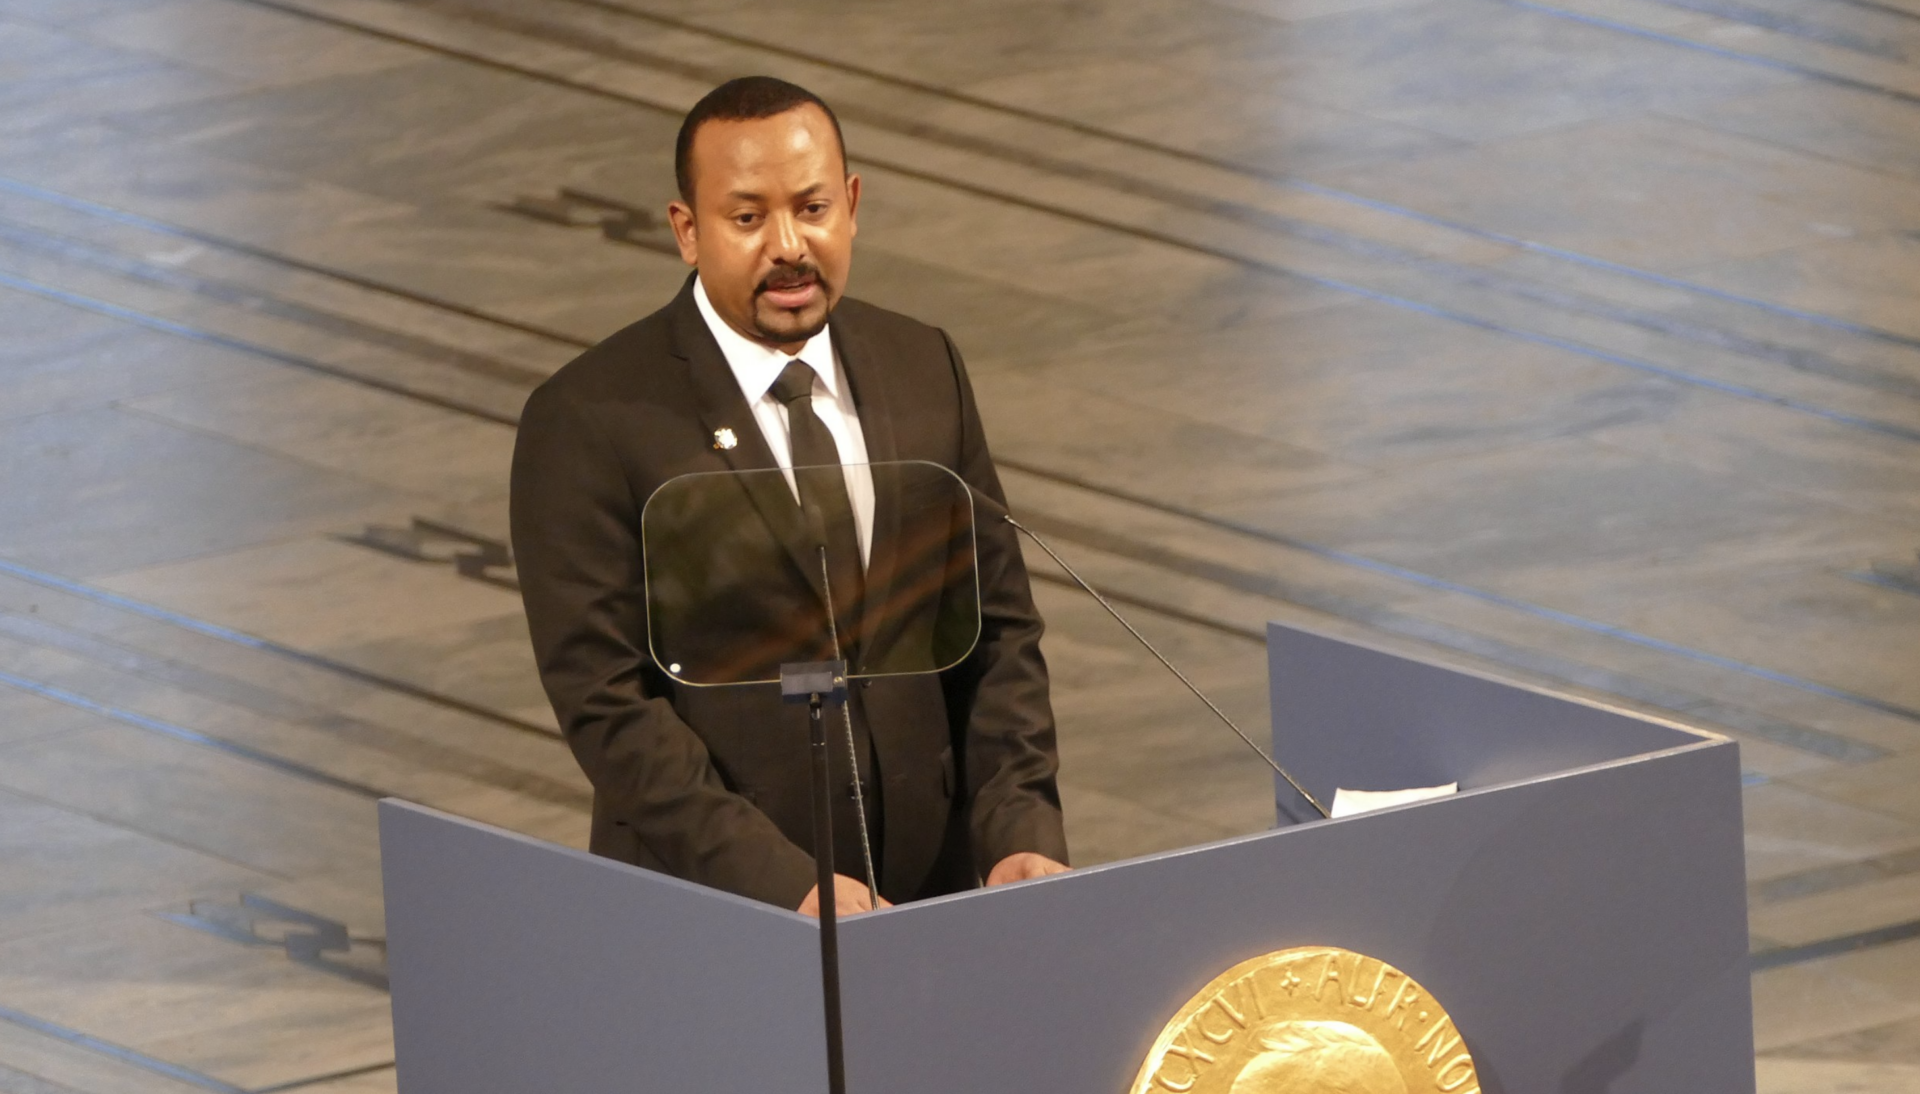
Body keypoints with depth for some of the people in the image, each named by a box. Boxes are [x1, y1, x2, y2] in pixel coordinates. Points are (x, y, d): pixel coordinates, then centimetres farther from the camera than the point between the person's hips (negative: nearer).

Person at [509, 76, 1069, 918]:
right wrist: (785, 885, -19)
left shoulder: (924, 369, 9)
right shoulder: (588, 422, -7)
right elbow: (606, 703, -11)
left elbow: (996, 627, 12)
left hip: (932, 884, 3)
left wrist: (1021, 831, -3)